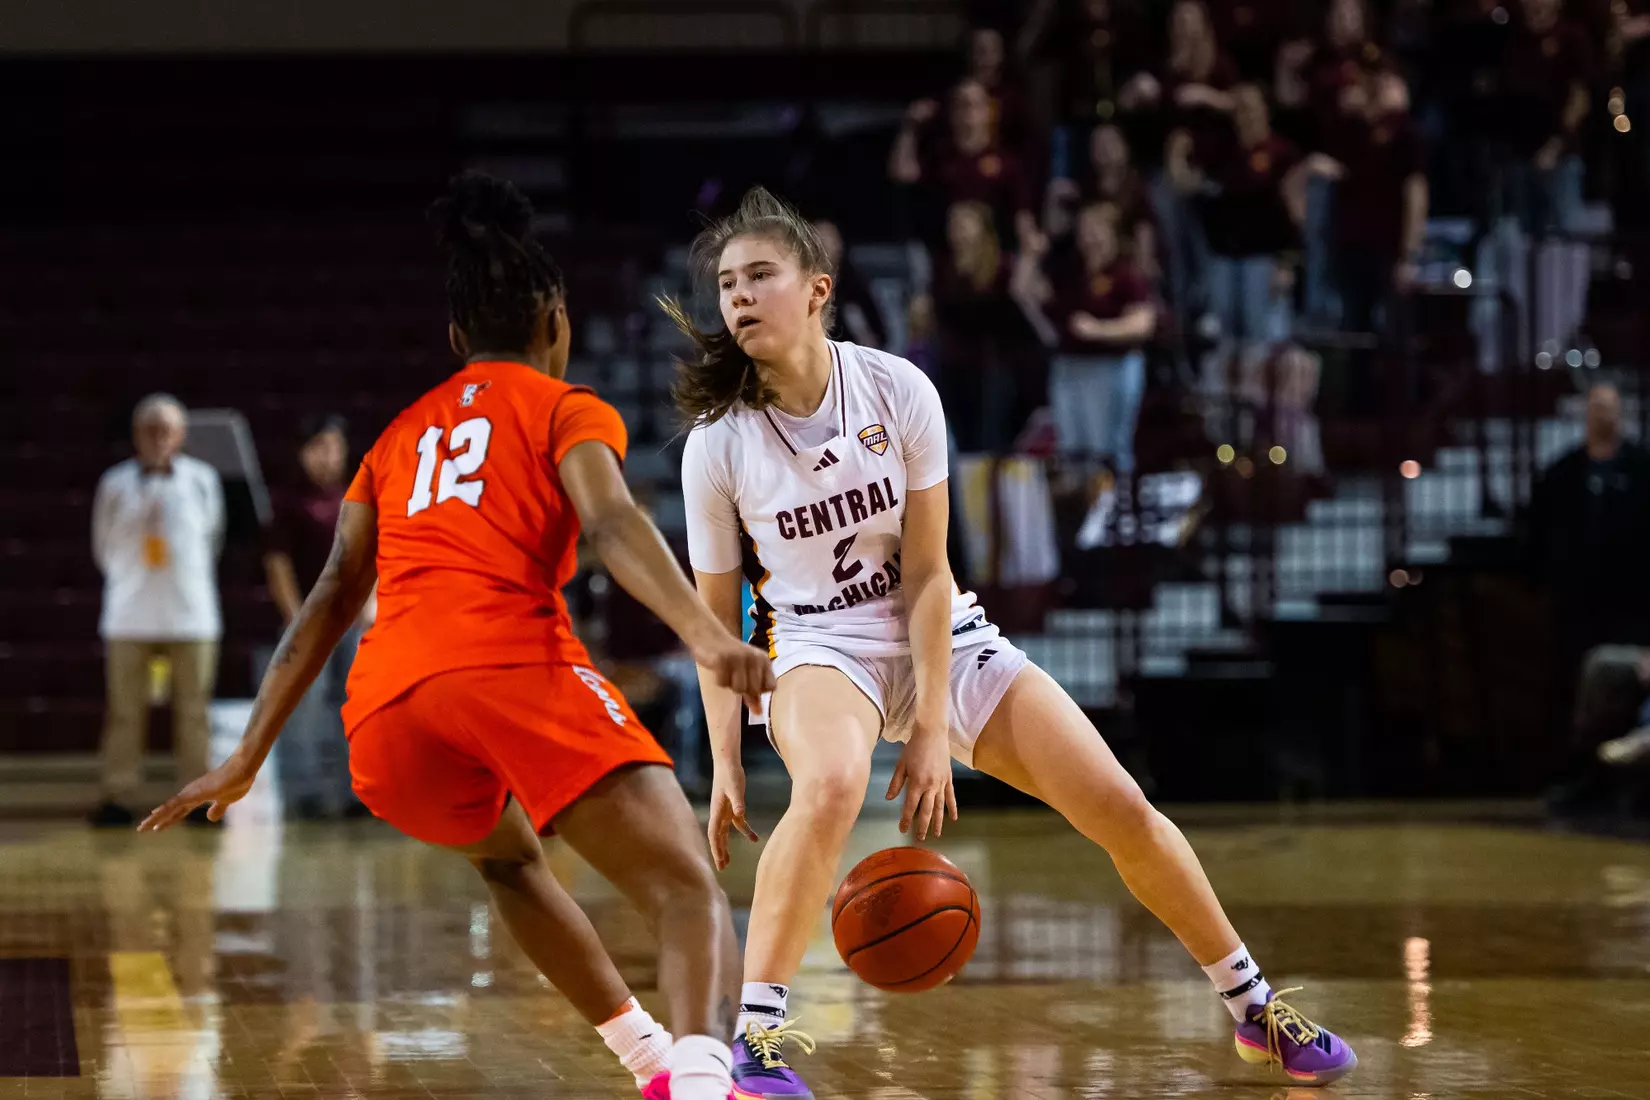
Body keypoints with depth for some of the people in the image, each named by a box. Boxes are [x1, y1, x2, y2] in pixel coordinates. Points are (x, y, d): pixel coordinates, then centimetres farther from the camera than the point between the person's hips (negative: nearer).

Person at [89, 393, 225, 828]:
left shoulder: (202, 480, 4)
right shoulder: (116, 483, 3)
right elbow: (103, 547, 10)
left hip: (191, 614, 0)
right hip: (130, 616, 0)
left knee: (193, 711, 2)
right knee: (125, 712, 0)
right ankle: (117, 798, 3)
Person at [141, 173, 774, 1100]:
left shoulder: (400, 437, 31)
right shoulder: (565, 408, 17)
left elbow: (333, 597, 23)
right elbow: (611, 526, -5)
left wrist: (251, 756, 23)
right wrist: (709, 638, -19)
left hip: (385, 713, 5)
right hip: (514, 669, -5)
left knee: (508, 853, 36)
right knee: (689, 892, -11)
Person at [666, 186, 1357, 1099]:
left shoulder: (897, 391, -12)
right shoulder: (716, 444, -12)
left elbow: (926, 573, -11)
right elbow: (716, 617, -4)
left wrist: (931, 729, -15)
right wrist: (724, 762, -10)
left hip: (943, 641, 2)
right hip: (820, 651, -2)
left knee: (1122, 811, -3)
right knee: (831, 786, -38)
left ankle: (1254, 1007, 18)